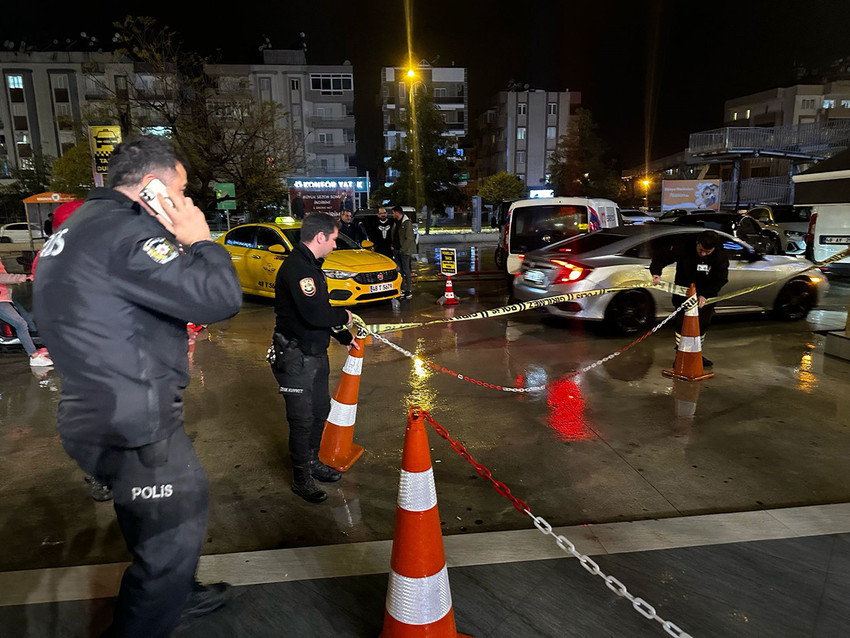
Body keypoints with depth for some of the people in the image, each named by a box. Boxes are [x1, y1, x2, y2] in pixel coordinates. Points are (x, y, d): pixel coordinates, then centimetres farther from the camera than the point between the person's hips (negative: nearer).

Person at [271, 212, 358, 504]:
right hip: (295, 358, -10)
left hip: (315, 354, 10)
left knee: (320, 409, 21)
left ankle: (312, 461, 40)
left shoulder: (312, 265, 12)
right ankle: (302, 479, 19)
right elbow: (313, 314, -31)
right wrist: (344, 316, -13)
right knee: (302, 419, 2)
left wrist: (344, 337, 25)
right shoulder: (296, 267, -22)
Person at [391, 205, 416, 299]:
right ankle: (402, 289, 14)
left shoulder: (407, 223, -10)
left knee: (406, 270, -5)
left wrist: (402, 249, -16)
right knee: (400, 270, 9)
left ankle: (409, 290, 1)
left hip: (404, 251, -7)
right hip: (396, 250, 7)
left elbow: (409, 238, -15)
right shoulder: (396, 222, 15)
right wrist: (393, 245, 7)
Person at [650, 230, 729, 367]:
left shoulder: (720, 256, -17)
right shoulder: (683, 247, -24)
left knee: (703, 324, 8)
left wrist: (705, 295, -25)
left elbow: (721, 280, -11)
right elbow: (660, 258, -17)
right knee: (682, 323, -8)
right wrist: (656, 273, -37)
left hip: (706, 295, 3)